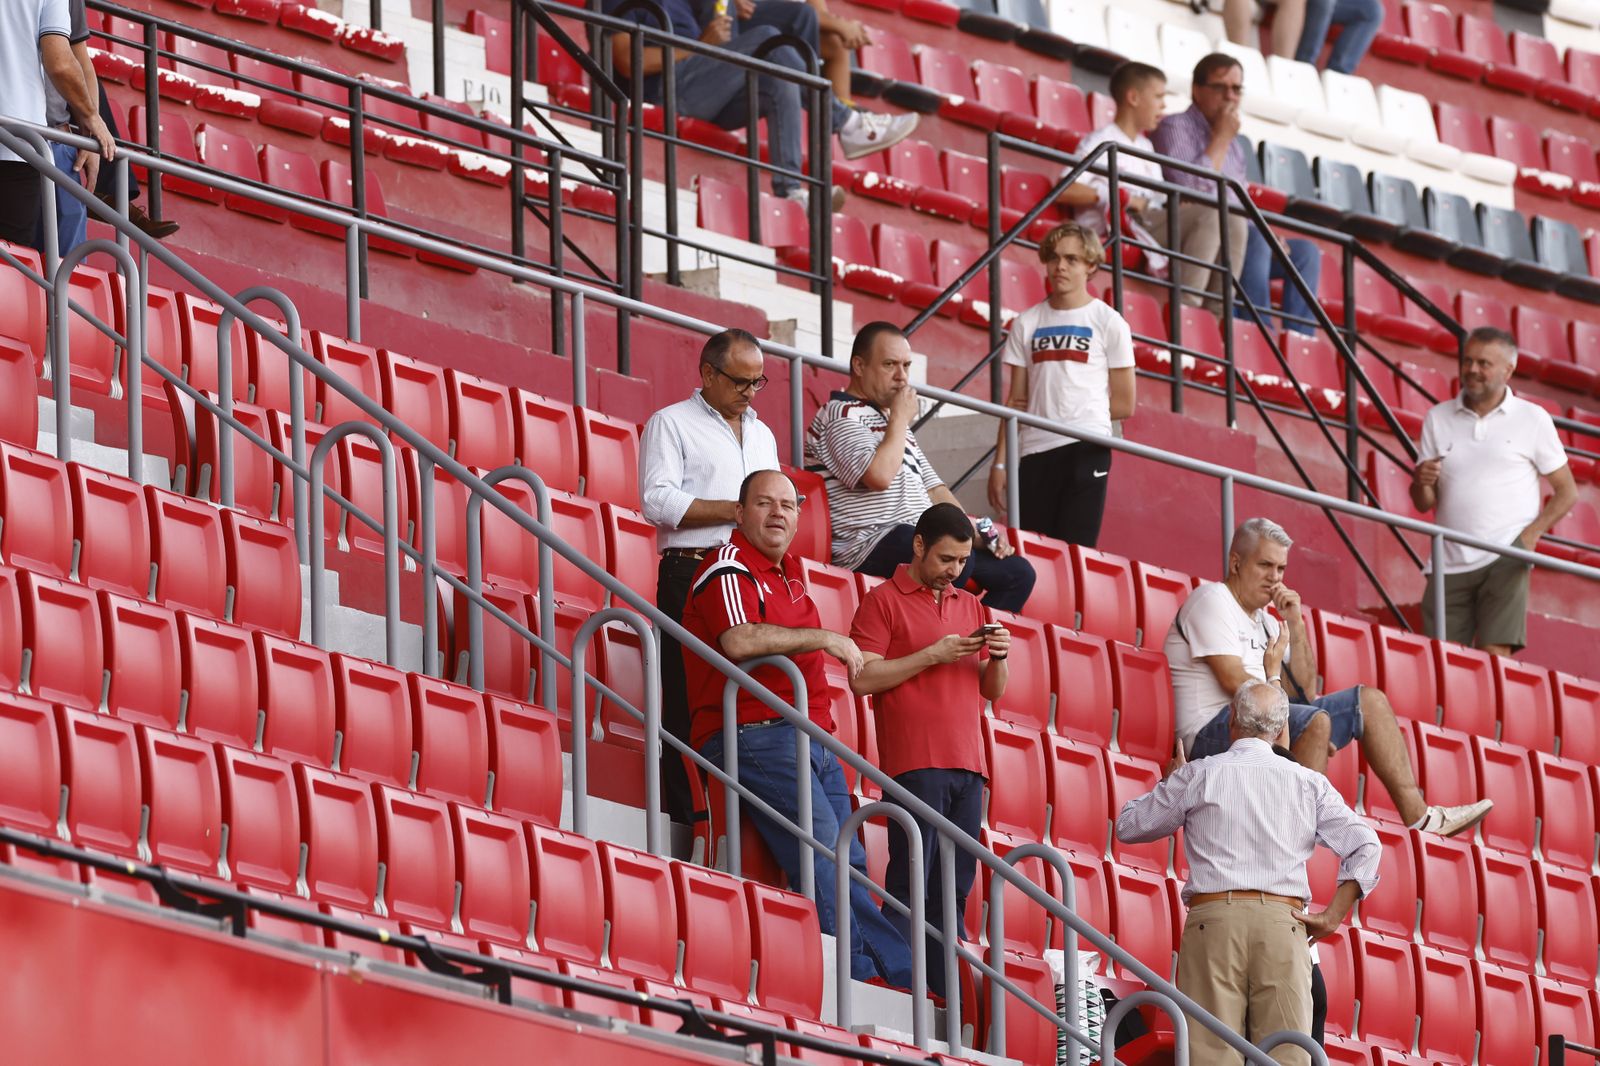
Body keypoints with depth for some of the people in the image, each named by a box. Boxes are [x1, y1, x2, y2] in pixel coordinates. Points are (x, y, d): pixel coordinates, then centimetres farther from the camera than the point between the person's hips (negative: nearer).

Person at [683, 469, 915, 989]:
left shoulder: (787, 570, 21)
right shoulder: (729, 570, -7)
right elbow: (739, 641, -28)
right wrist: (825, 638, -19)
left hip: (810, 737, 10)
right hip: (755, 734, -10)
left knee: (848, 862, 2)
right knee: (821, 853, -19)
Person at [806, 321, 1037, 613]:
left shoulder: (890, 421, 27)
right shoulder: (841, 416, -3)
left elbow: (932, 486, 28)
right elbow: (879, 476, -20)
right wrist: (900, 419, -5)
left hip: (923, 541, 10)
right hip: (870, 546, -10)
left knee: (1018, 572, 2)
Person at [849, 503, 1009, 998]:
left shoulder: (970, 606, 21)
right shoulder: (884, 601, 2)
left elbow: (992, 690, 22)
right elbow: (862, 679, -8)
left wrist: (996, 657, 1)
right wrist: (934, 655, -12)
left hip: (968, 766, 6)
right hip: (916, 765, -6)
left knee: (953, 891, 4)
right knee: (910, 887, -11)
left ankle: (949, 993, 4)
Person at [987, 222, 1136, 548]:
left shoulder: (1108, 322, 4)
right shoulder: (1027, 324, 12)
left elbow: (1125, 405, 4)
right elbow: (1016, 402, 12)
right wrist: (999, 463, 4)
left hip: (1086, 450, -3)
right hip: (1035, 451, 3)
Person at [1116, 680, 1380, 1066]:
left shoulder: (1197, 776, 6)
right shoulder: (1308, 783, 11)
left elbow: (1130, 826, 18)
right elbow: (1365, 845, 3)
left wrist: (1171, 782, 35)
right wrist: (1332, 917, 6)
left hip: (1213, 920, -1)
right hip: (1282, 924, 1)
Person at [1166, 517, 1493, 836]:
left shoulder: (1263, 620, 22)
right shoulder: (1211, 601, -4)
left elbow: (1304, 694, 14)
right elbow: (1234, 681, -16)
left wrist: (1295, 625, 6)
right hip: (1212, 736, -9)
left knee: (1368, 701, 8)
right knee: (1315, 720, -33)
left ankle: (1416, 814, -1)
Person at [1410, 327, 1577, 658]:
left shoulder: (1532, 419, 6)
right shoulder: (1438, 419, 12)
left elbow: (1567, 491, 7)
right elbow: (1424, 504, 12)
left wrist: (1532, 534, -9)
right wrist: (1421, 483, -12)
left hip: (1504, 563, -3)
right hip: (1451, 564, 3)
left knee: (1494, 654, -16)